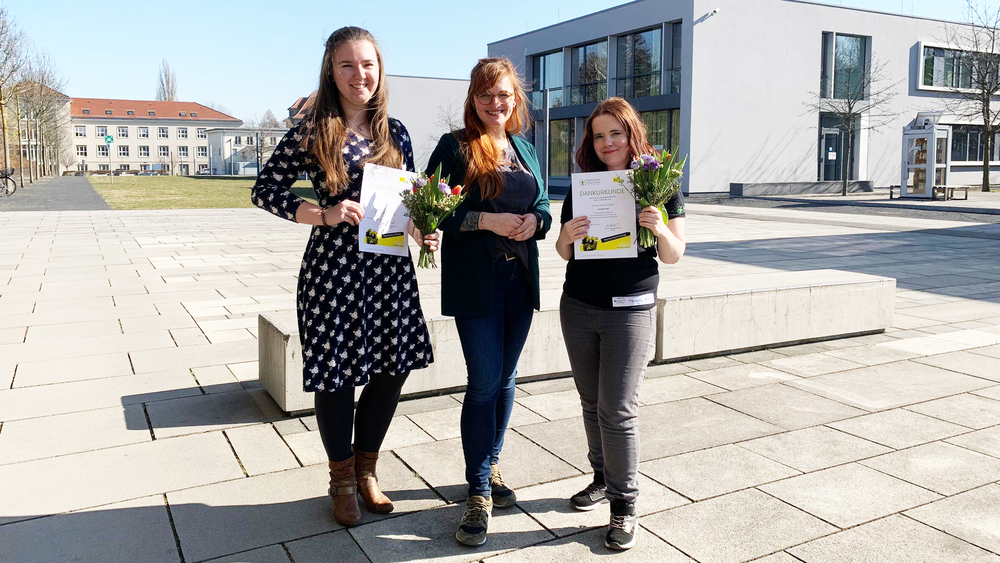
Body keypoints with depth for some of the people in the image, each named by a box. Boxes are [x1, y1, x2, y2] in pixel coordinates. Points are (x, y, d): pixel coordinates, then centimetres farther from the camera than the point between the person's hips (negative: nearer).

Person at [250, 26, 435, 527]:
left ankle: (366, 470, 32)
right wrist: (324, 214, -16)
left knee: (393, 367, 9)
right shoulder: (312, 132, -4)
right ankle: (342, 480, 30)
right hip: (332, 267, -4)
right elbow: (265, 190, -4)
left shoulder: (395, 132, 9)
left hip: (390, 266, 5)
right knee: (336, 374, 6)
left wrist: (421, 230, -3)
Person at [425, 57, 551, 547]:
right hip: (475, 282, -5)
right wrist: (486, 220, -20)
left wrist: (534, 221, -7)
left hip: (521, 278, 6)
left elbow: (544, 208, 16)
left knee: (505, 378, 13)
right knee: (485, 383, -4)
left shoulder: (525, 150, 14)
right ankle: (479, 493, 8)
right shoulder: (453, 147, -3)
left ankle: (490, 466, 31)